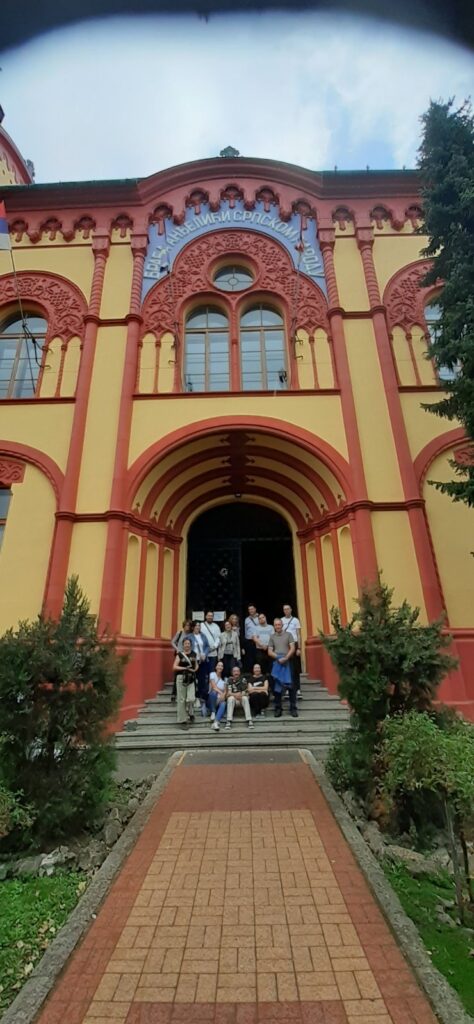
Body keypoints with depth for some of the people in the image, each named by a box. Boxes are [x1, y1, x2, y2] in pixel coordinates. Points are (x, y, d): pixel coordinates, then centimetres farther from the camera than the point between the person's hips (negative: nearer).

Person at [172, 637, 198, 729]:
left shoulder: (193, 654, 10)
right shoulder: (180, 654, -1)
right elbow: (174, 667, -7)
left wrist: (194, 670, 0)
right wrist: (185, 668, -15)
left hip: (191, 679, 2)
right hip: (181, 678, -2)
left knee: (191, 698, -10)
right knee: (181, 700, 2)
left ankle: (190, 714, 19)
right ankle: (182, 720, 15)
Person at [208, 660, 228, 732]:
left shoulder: (224, 678, 13)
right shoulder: (212, 674, 0)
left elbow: (225, 691, 4)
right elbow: (214, 686, -14)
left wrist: (223, 695, -19)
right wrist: (221, 693, -30)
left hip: (220, 698, 3)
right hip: (212, 697, -2)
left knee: (223, 704, -33)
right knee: (214, 692, -37)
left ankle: (216, 722, -48)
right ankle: (213, 712, -18)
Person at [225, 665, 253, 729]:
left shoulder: (243, 679, -2)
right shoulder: (229, 680, -2)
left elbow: (244, 692, -8)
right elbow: (228, 693, -11)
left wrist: (240, 695, -31)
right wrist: (235, 695, -31)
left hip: (241, 700, 0)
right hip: (233, 700, 0)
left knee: (245, 698, -32)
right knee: (231, 698, -32)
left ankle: (249, 720, -33)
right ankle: (229, 721, -34)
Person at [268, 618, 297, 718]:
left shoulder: (288, 635, 8)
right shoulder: (272, 637, 12)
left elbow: (292, 648, -1)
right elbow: (270, 652, 6)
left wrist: (286, 658, -13)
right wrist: (278, 657, -10)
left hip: (287, 662, -1)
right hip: (276, 663, 1)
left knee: (290, 686, -2)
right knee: (277, 687, 4)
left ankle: (293, 708, 7)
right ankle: (278, 709, 14)